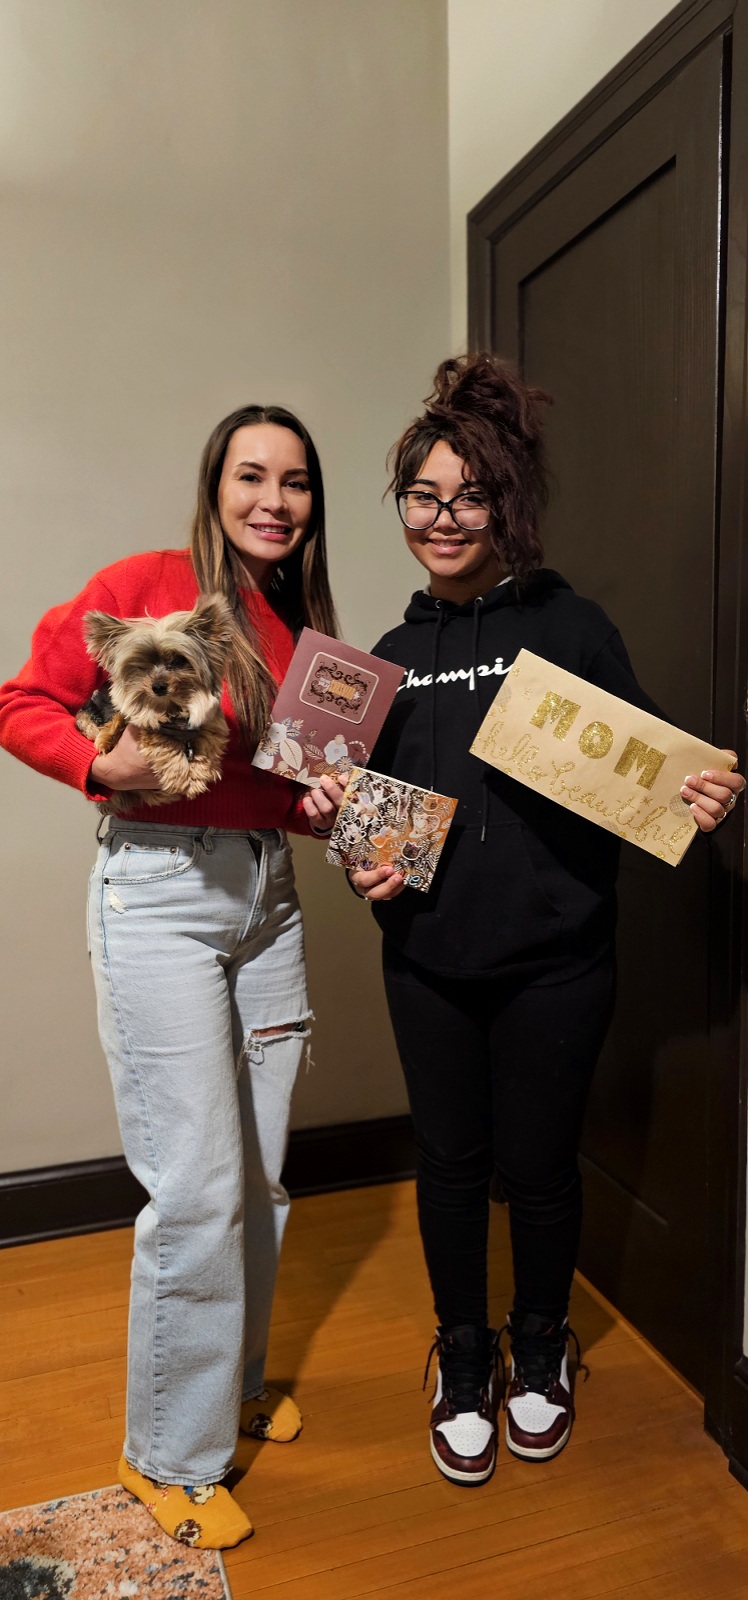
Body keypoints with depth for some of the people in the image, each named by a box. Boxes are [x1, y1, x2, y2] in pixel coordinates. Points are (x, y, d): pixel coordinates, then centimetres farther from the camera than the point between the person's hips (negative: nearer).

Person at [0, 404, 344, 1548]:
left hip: (268, 893, 6)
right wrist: (104, 764, -20)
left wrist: (319, 806, -2)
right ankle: (172, 1453, 22)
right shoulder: (147, 585, -5)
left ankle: (236, 1380, 40)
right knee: (198, 1186, -2)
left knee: (260, 1172, 15)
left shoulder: (307, 627, 12)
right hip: (160, 889, -6)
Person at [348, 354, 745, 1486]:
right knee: (451, 1161, 15)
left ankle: (541, 1352, 42)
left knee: (539, 1166, 13)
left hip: (553, 961, -3)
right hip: (431, 962, 3)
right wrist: (365, 866, -4)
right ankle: (462, 1362, 40)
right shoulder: (394, 655, 7)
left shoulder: (568, 625, -5)